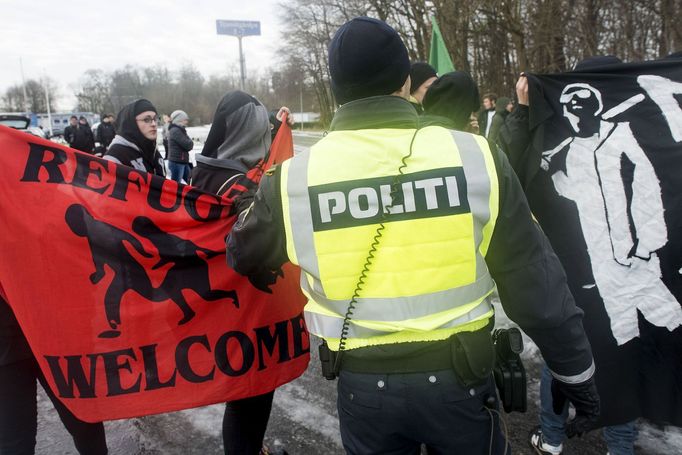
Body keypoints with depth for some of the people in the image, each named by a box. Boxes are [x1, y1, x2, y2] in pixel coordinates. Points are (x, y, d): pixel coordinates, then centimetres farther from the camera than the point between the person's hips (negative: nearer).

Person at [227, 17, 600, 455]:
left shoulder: (294, 177, -11)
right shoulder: (475, 156, -13)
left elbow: (244, 255, 9)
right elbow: (536, 282, -6)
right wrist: (576, 373, 8)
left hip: (363, 383, 1)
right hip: (459, 378, 0)